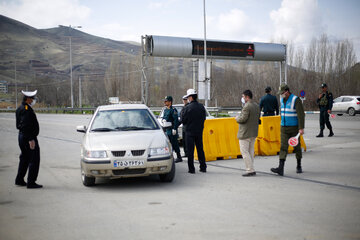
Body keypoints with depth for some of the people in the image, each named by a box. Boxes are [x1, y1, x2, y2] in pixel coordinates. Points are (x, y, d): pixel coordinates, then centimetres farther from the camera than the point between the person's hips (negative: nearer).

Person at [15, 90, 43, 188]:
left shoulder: (20, 109, 14)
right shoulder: (27, 109, -18)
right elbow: (26, 126, -24)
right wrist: (30, 139, -25)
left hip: (22, 136, 11)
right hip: (29, 137, -11)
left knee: (24, 158, 20)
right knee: (34, 159, -6)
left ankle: (19, 180, 28)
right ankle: (31, 182, -5)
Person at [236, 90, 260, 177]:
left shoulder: (246, 107, -18)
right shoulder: (256, 106, 11)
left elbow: (243, 119, -24)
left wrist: (237, 118, -5)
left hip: (245, 133, -9)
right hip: (254, 133, 9)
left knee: (244, 152, -4)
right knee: (251, 152, 15)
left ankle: (250, 170, -6)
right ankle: (250, 169, 18)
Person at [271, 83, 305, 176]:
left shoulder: (296, 100, -14)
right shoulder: (282, 100, 8)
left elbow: (301, 115, -18)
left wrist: (301, 128, -24)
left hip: (294, 128, -5)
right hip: (284, 128, 5)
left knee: (297, 147, 8)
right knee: (283, 147, -6)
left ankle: (299, 166, 25)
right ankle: (280, 168, -15)